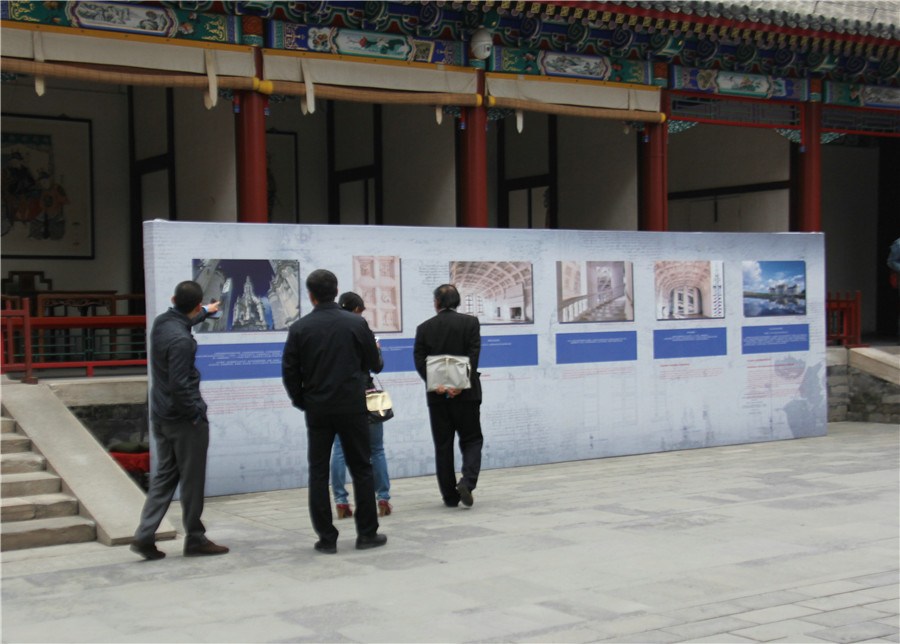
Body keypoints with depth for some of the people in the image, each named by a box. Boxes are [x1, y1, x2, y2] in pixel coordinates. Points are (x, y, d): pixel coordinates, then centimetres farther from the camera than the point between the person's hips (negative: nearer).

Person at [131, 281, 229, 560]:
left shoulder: (161, 322, 4)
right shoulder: (181, 340, -23)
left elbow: (182, 322, 30)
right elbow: (179, 385, -26)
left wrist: (205, 313, 47)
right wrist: (195, 413, -13)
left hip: (161, 416, 9)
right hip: (184, 419, -9)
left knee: (165, 476, 14)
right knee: (192, 480, 3)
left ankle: (144, 536, 7)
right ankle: (195, 539, 12)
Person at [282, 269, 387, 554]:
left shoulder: (299, 328, -3)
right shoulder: (357, 323, -3)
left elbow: (289, 371, -2)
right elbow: (373, 363, 3)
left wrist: (301, 401, 13)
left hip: (317, 410, 0)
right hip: (352, 407, 0)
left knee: (318, 472, 6)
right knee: (361, 469, 9)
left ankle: (326, 538, 5)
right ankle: (367, 533, 12)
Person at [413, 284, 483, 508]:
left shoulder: (424, 328, 3)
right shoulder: (470, 322, 0)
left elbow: (419, 361, -6)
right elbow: (474, 356, -10)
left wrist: (437, 385, -12)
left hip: (437, 396, 1)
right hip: (466, 394, -1)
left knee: (443, 446, 8)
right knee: (471, 440, 9)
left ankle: (450, 496, 8)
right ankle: (467, 482, -14)